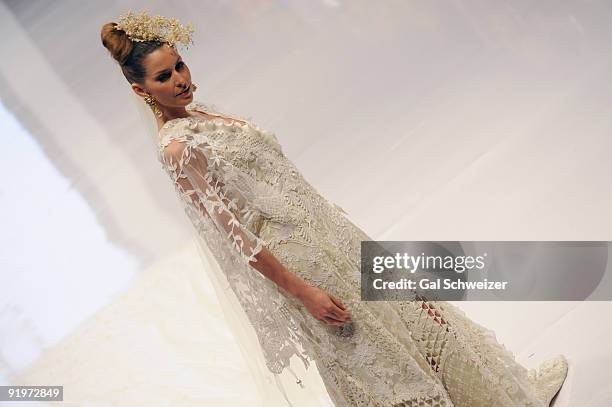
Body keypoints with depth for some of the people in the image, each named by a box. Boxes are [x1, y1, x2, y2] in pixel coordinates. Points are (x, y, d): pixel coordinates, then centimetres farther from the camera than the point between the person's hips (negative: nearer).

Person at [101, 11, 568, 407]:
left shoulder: (198, 111, 8)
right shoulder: (176, 146, -18)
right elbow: (232, 232, -21)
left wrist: (329, 210, 20)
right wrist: (301, 290, -19)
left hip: (320, 230, 9)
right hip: (296, 258, -9)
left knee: (400, 305, 17)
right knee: (376, 360, 7)